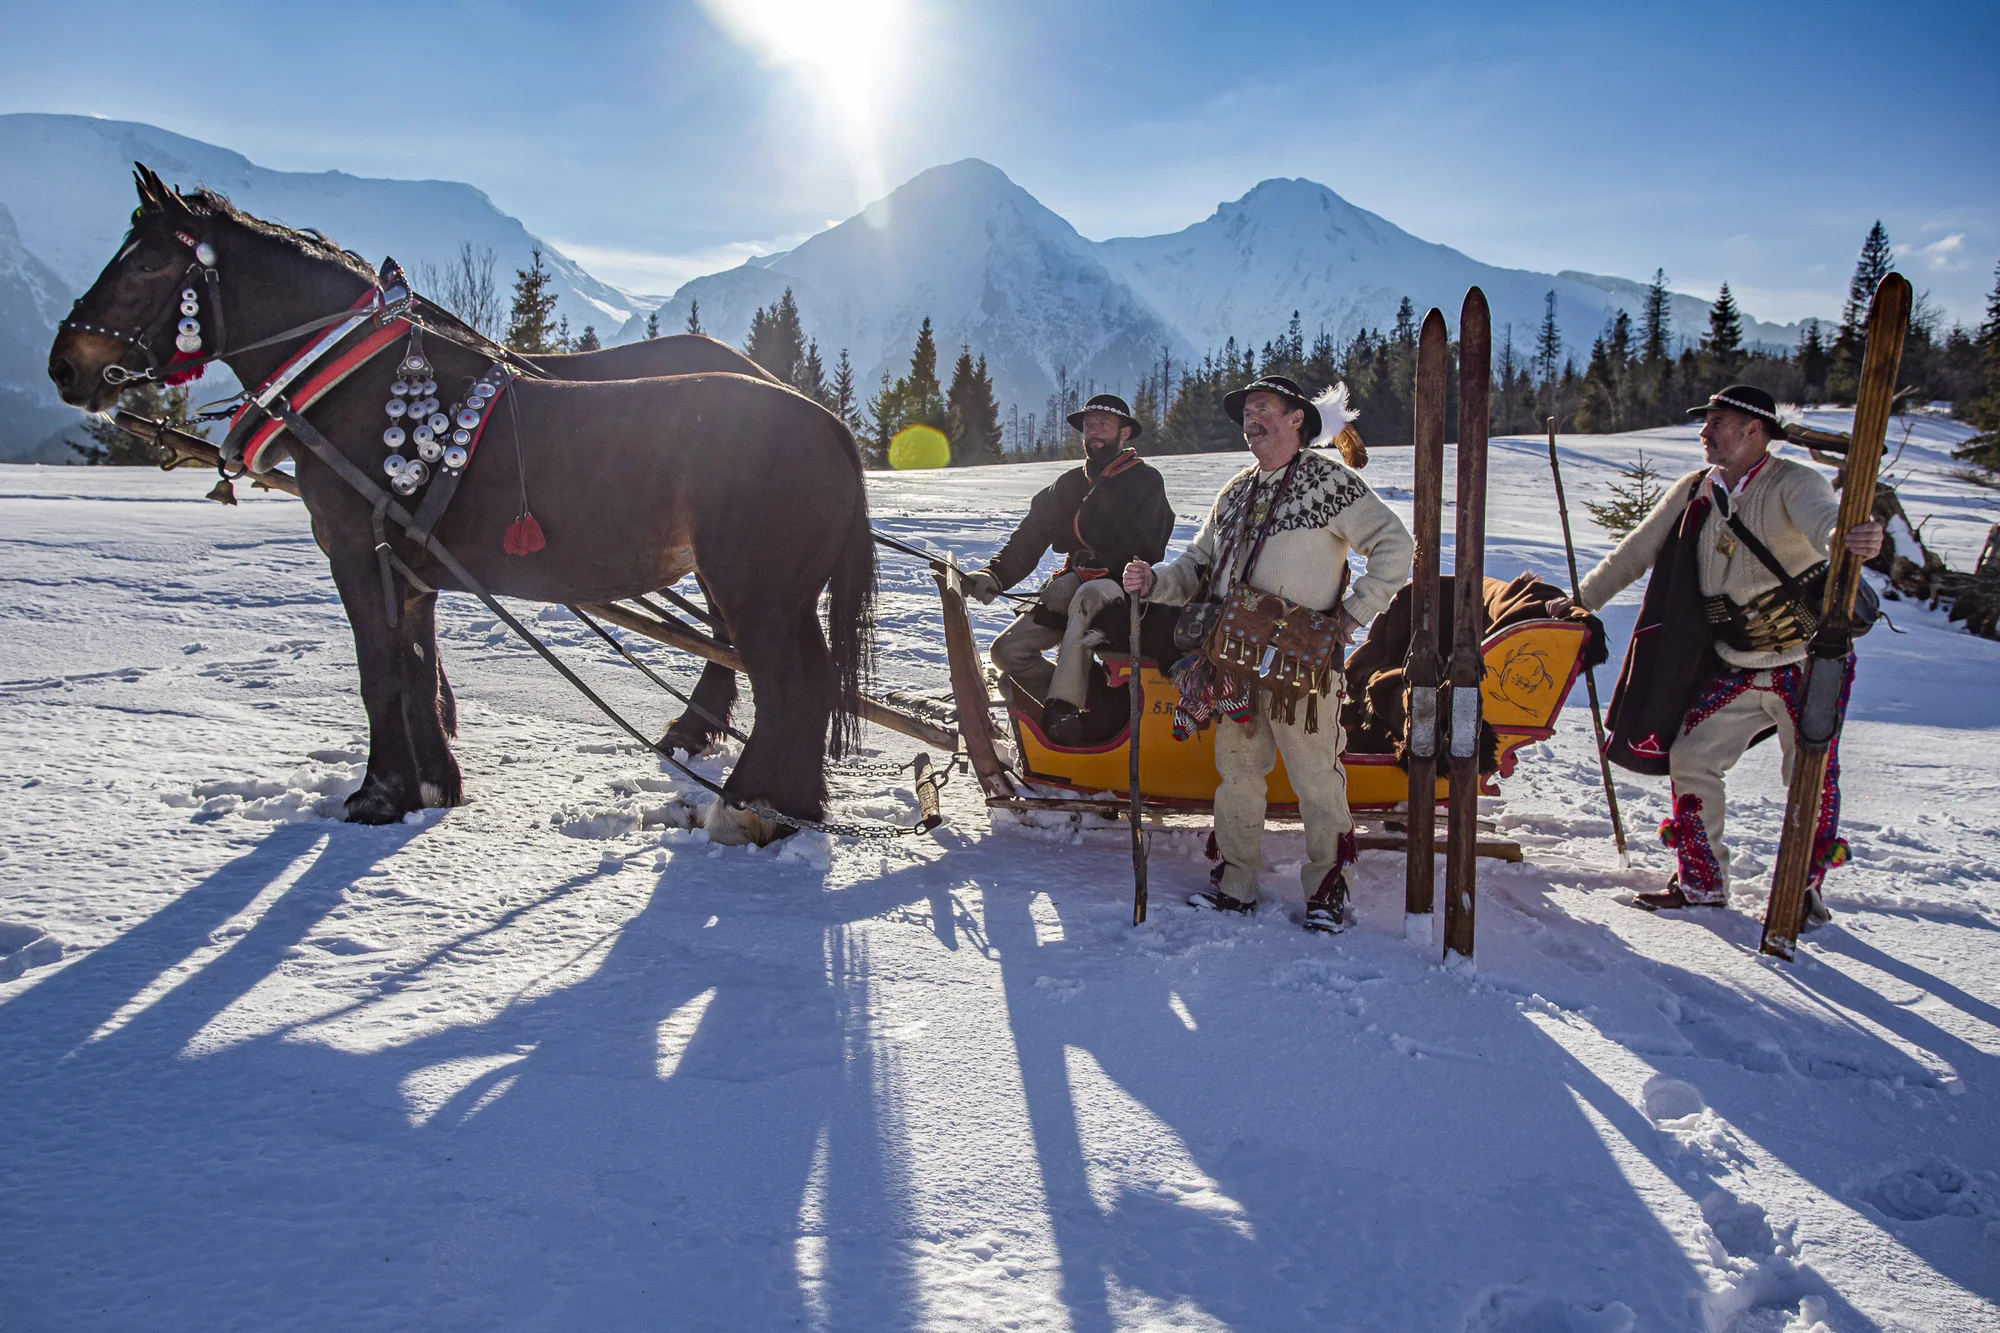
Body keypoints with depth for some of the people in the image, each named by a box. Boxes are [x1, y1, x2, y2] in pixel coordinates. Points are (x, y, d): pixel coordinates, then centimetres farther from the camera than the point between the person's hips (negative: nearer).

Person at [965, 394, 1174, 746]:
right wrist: (995, 575, -11)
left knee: (1089, 594, -41)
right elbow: (1029, 538, 8)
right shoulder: (1068, 485, 15)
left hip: (1125, 590, -6)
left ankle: (1062, 707, -41)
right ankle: (1087, 712, -11)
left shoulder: (1146, 481, -1)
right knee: (1007, 650, -10)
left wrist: (1080, 575, -21)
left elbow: (1141, 551, -14)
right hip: (1072, 588, 7)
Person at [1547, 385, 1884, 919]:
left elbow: (1822, 517, -37)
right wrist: (1581, 600, 11)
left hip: (1809, 661, -5)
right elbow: (1637, 550, 11)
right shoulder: (1694, 490, 3)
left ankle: (1805, 890, 20)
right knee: (1691, 759, 1)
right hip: (1736, 667, 5)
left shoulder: (1792, 483, -15)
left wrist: (1846, 539, -61)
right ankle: (1701, 882, 16)